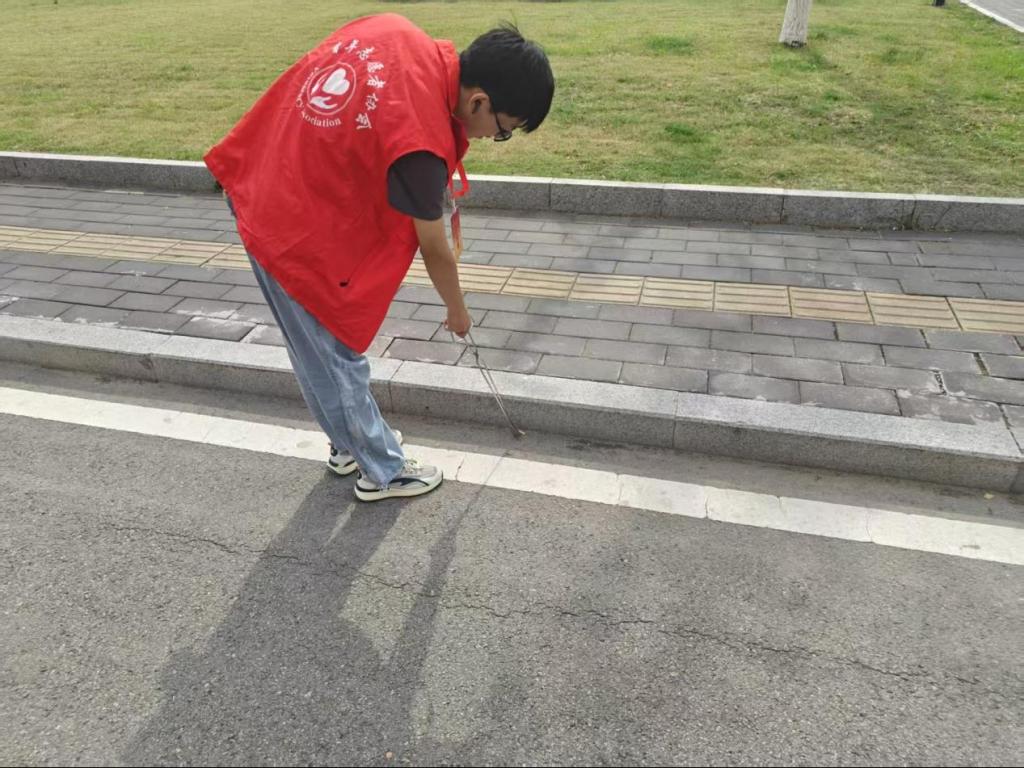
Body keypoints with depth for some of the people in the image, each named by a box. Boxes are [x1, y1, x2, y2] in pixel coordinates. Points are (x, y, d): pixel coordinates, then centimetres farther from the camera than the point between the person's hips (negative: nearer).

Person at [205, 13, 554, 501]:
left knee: (319, 352, 22)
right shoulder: (422, 141, -29)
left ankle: (349, 445, 43)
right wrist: (457, 311, 3)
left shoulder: (396, 30, -6)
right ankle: (383, 473, 28)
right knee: (337, 360, 7)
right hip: (298, 235, -9)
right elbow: (433, 248, -15)